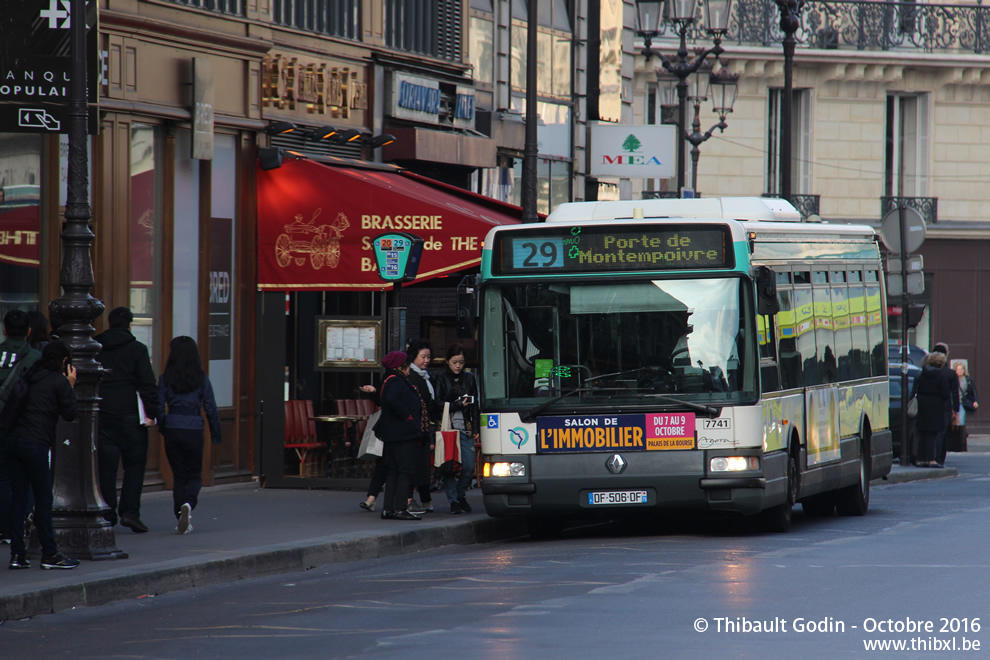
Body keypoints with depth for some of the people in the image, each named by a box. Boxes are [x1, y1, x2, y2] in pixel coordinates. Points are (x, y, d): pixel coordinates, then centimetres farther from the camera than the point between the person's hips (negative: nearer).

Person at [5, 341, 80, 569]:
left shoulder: (30, 377, 15)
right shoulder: (59, 381, -3)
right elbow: (70, 414, 2)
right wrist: (70, 387, 12)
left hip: (12, 439, 6)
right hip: (36, 443, -6)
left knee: (18, 497, 8)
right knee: (43, 499, 0)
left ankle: (17, 554, 7)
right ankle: (50, 554, 4)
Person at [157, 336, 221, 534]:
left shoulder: (165, 378, -1)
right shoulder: (201, 379, -2)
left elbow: (159, 406, -2)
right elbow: (210, 408, -1)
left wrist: (162, 429, 13)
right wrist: (216, 434, 8)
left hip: (172, 430, 1)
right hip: (194, 430, -1)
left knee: (178, 475, 11)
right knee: (194, 475, 10)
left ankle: (182, 519, 7)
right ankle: (188, 504, -20)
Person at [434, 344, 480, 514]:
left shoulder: (469, 378, 13)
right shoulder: (441, 379, 2)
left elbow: (475, 405, 15)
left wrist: (476, 429, 8)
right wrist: (459, 405, -10)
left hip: (466, 429, 3)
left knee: (469, 466, -5)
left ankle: (461, 496, 17)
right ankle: (453, 500, 3)